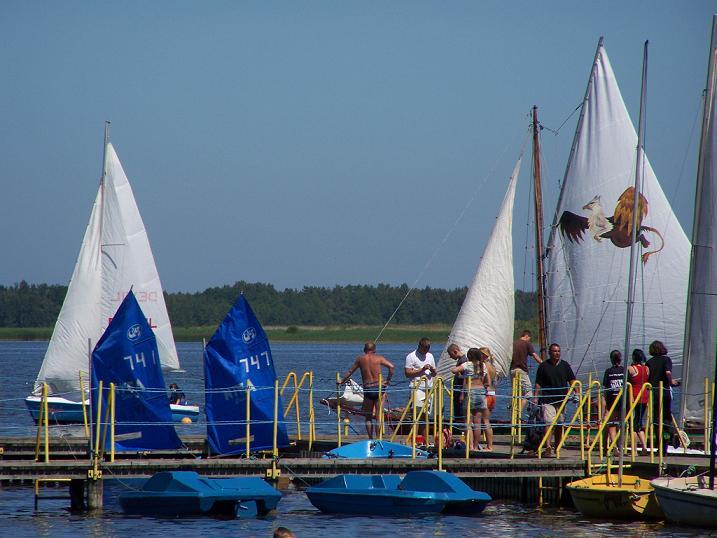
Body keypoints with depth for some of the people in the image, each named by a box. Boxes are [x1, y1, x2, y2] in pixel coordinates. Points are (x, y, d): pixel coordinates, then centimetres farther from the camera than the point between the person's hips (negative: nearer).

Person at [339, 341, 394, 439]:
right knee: (378, 416, 2)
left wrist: (342, 381, 30)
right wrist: (388, 380, 0)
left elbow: (350, 371, 15)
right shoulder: (379, 358, 2)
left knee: (368, 417, 12)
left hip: (367, 389, 1)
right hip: (379, 387, -1)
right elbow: (391, 366, -9)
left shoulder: (360, 359, 6)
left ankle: (370, 439, 10)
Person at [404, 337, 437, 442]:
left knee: (427, 415, 6)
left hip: (429, 389, 6)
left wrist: (432, 370, -2)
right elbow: (407, 373, -8)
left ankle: (425, 441, 9)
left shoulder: (430, 356, 18)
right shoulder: (411, 357, -1)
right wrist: (421, 370, -14)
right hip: (417, 389, -6)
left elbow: (434, 374, 22)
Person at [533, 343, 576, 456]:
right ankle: (548, 447, -26)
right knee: (549, 423, -17)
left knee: (559, 425, 9)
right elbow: (538, 383, 5)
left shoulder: (565, 366, 9)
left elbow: (572, 381, 9)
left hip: (562, 400, 3)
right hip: (547, 400, -3)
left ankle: (557, 447, 22)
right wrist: (535, 397, -4)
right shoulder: (543, 366, 3)